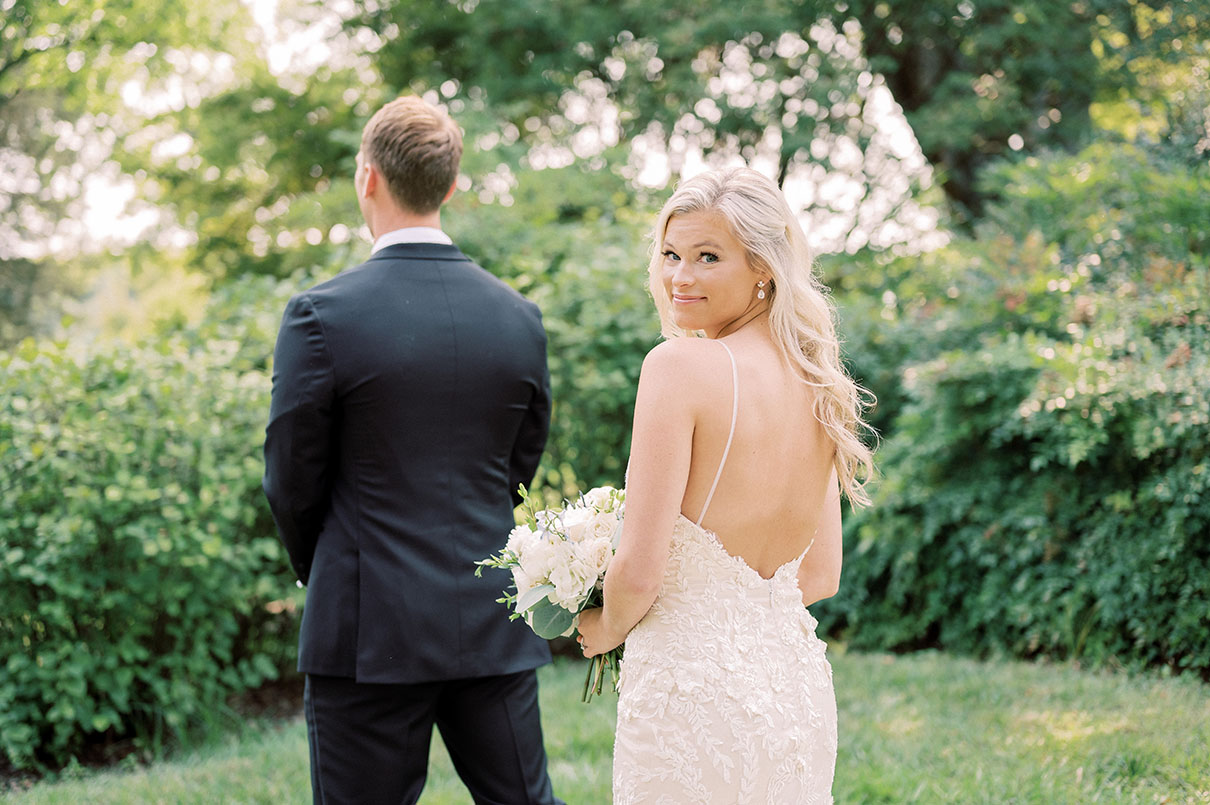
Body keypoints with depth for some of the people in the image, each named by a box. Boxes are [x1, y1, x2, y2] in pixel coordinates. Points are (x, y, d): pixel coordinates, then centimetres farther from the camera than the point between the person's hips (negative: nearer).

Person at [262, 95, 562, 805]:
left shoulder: (321, 315, -12)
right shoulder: (519, 317, 0)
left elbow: (293, 482, -4)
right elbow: (519, 471, 9)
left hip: (370, 637, -4)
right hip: (494, 626, 4)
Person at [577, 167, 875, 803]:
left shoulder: (680, 364, -14)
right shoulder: (817, 383, 6)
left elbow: (639, 571, -16)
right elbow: (820, 576, 14)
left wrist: (607, 629, 3)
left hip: (695, 691, -7)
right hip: (798, 683, 7)